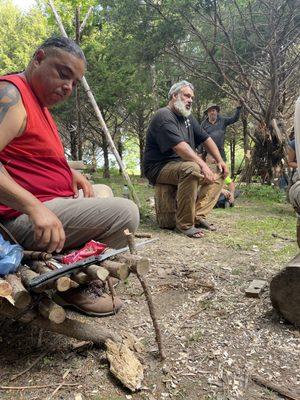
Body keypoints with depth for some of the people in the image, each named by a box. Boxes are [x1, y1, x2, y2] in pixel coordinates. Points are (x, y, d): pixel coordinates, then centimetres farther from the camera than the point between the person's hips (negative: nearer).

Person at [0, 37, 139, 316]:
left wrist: (70, 173, 8)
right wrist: (34, 206, -37)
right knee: (125, 212, -20)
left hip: (46, 207, 11)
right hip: (23, 217, -11)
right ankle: (78, 285, -3)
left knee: (104, 193, 28)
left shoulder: (40, 104, 17)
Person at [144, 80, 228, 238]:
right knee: (191, 169, -38)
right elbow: (179, 146, -28)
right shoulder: (164, 116, -14)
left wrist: (220, 160, 6)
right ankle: (184, 223, -25)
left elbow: (206, 139, 19)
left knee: (219, 172, 1)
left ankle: (198, 215, -12)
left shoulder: (188, 118, 17)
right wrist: (202, 165, -33)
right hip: (160, 168, -9)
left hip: (182, 166, 10)